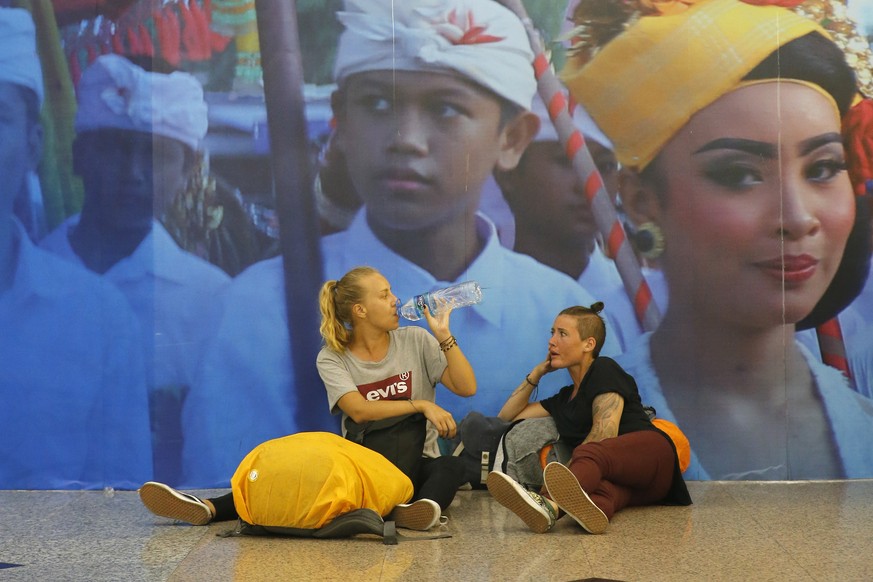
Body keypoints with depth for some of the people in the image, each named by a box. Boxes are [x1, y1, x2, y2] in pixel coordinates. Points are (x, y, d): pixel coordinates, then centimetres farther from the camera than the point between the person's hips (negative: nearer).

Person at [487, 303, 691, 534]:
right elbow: (506, 417, 39)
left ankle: (550, 505, -77)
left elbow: (605, 434, -6)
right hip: (623, 483, 5)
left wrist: (565, 473, -3)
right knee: (603, 487, -38)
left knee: (590, 455, -41)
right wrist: (537, 373, 29)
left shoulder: (604, 370, 8)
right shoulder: (564, 399, 33)